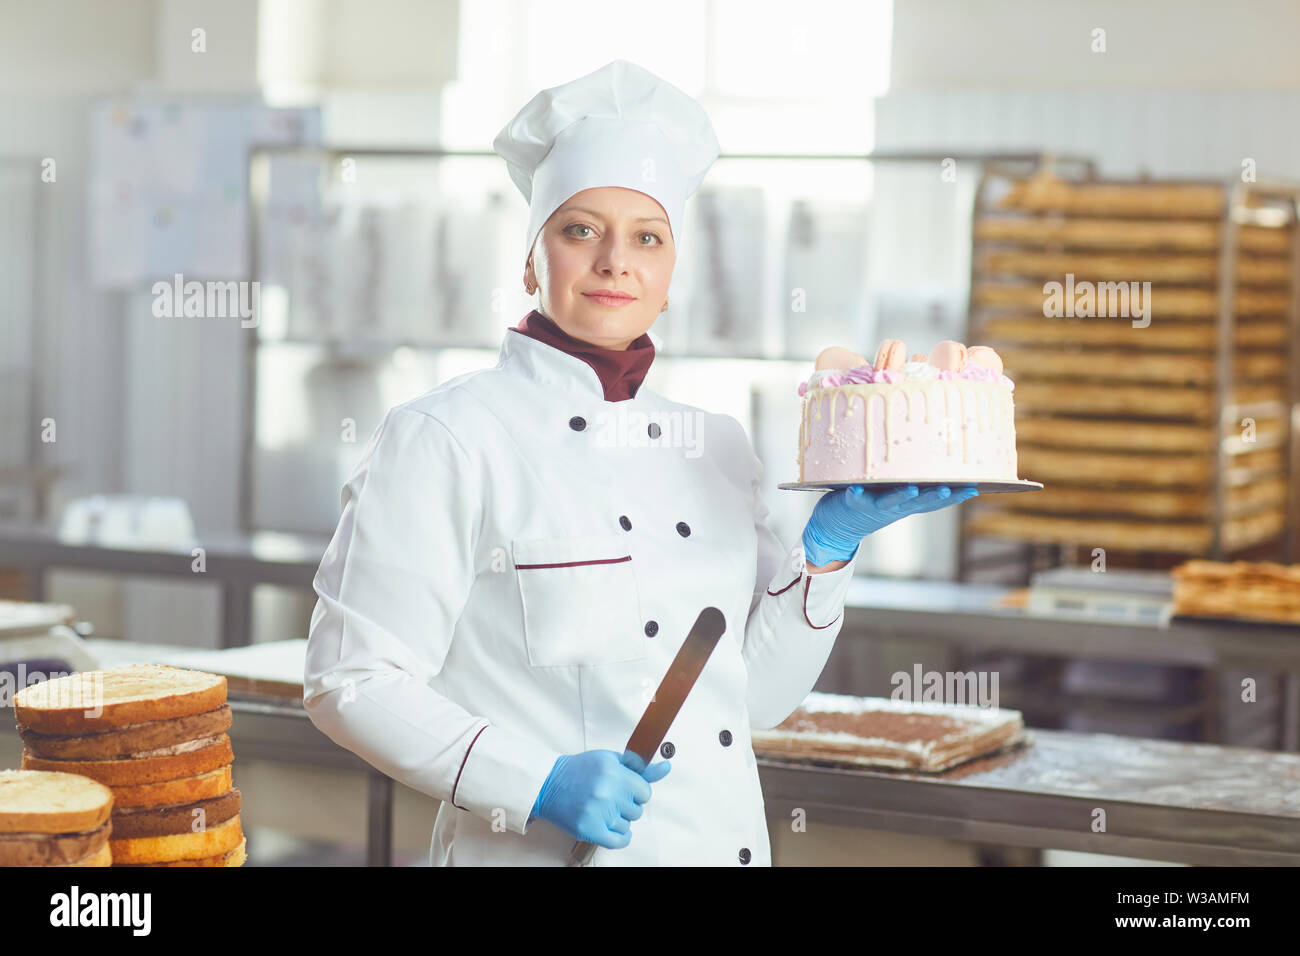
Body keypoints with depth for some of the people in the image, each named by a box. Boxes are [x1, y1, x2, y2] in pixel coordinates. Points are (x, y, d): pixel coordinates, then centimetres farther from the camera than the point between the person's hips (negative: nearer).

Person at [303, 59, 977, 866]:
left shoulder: (719, 446, 7)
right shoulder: (447, 438, -10)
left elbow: (758, 698, 8)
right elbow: (351, 682, -12)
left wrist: (832, 543, -4)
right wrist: (536, 785, -20)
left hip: (727, 840, 5)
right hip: (540, 850, -5)